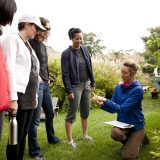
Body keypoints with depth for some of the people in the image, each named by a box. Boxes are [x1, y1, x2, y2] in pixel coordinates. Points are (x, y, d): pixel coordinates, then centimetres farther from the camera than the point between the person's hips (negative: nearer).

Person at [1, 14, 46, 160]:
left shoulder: (28, 45, 19)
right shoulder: (12, 39, -5)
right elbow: (10, 69, -15)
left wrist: (35, 95, 15)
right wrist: (13, 98, -22)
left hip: (29, 95, 8)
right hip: (19, 94, -8)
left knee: (23, 135, 13)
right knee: (16, 136, -1)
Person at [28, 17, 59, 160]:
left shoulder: (43, 45, 16)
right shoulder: (31, 42, -10)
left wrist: (47, 78, 15)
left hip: (45, 84, 9)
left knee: (50, 113, 21)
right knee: (35, 119, -4)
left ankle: (51, 137, 42)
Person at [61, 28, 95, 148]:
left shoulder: (84, 49, 5)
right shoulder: (66, 53, -12)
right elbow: (65, 74, -14)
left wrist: (92, 81, 11)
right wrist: (69, 91, -17)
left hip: (86, 84, 6)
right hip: (75, 86, -6)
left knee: (86, 111, 15)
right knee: (72, 113, 1)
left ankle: (85, 134, 30)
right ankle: (70, 140, 12)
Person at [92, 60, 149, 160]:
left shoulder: (137, 89, -20)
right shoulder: (118, 87, -2)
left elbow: (122, 109, -27)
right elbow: (113, 109, 0)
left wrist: (105, 100, -30)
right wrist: (101, 104, -18)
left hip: (136, 125, -4)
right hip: (122, 123, 4)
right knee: (115, 133, -30)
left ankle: (140, 138, 17)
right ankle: (130, 141, 6)